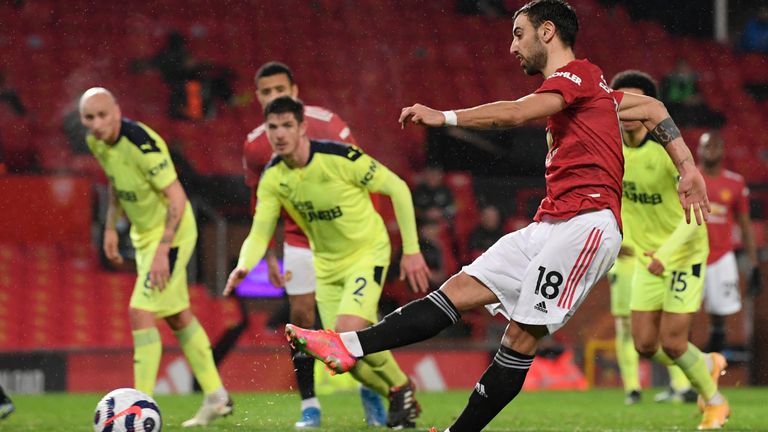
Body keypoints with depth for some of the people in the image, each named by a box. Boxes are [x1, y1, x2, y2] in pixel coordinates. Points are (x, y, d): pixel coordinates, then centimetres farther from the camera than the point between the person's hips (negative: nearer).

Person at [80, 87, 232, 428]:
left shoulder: (141, 144, -28)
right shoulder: (96, 141, -3)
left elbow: (177, 198, -26)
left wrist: (163, 249, -30)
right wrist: (110, 227, 13)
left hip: (171, 233, -9)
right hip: (144, 232, 9)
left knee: (141, 313, -15)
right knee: (177, 316, 16)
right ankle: (216, 397, 27)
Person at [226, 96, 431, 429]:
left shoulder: (340, 157, -24)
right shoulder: (272, 178, -10)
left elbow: (398, 189, -16)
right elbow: (260, 232, -10)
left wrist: (411, 250, -14)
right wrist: (245, 265, -33)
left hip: (367, 253, -5)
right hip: (327, 266, 5)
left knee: (349, 330, -26)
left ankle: (400, 386, 1)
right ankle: (399, 400, 27)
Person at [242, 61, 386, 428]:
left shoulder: (327, 123, -13)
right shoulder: (255, 146, -4)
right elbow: (260, 205, 8)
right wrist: (268, 257, 4)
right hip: (299, 240, 2)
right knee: (301, 317, -6)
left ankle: (370, 390, 19)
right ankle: (309, 404, 1)